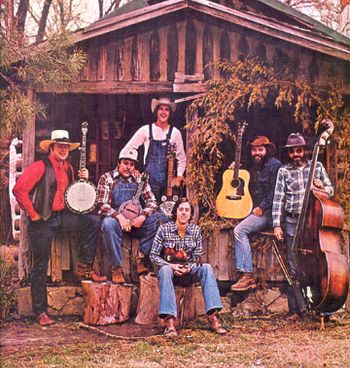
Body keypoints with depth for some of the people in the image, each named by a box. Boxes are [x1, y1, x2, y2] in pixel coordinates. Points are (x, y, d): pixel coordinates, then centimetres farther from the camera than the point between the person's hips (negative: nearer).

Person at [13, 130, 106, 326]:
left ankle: (84, 268, -1)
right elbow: (19, 189, -17)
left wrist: (83, 179, 3)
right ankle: (41, 312, 8)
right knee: (40, 266, -1)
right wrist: (32, 213, -14)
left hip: (62, 216, 6)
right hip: (43, 220, -6)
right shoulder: (40, 167, -10)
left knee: (93, 221, -11)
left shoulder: (69, 168, 13)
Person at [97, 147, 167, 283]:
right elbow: (102, 204, -8)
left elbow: (152, 201, 5)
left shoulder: (139, 180, 11)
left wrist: (143, 216, -15)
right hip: (115, 218, -3)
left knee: (160, 219, -21)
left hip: (135, 221, 3)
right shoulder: (107, 178, 2)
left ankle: (141, 257, -18)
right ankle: (116, 267, -32)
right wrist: (119, 216, -24)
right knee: (109, 223, -39)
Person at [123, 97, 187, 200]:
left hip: (169, 180, 1)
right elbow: (128, 149, 7)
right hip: (150, 178, -1)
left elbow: (182, 158, 13)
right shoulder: (146, 130, 2)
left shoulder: (175, 132, 5)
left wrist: (179, 177, 5)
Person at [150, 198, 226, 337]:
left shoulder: (196, 230, 2)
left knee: (207, 268, -27)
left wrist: (189, 268, -16)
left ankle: (213, 317, -36)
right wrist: (171, 266, -17)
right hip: (169, 269, -2)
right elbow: (154, 255, -3)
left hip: (188, 272, 2)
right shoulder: (164, 229, -5)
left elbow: (197, 257, 4)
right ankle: (169, 320, -47)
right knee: (165, 270, -37)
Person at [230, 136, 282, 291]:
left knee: (240, 230, -20)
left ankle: (247, 274, -19)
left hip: (270, 210, -9)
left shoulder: (275, 165, -9)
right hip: (259, 210, 9)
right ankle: (246, 277, -11)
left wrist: (262, 208, -15)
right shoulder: (255, 167, 18)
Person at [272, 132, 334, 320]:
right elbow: (278, 199, 1)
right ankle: (295, 310, 7)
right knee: (294, 268, 0)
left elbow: (331, 191, 14)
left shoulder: (317, 167, 9)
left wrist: (322, 186, -9)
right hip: (292, 223, -1)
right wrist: (276, 225, -6)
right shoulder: (284, 171, 5)